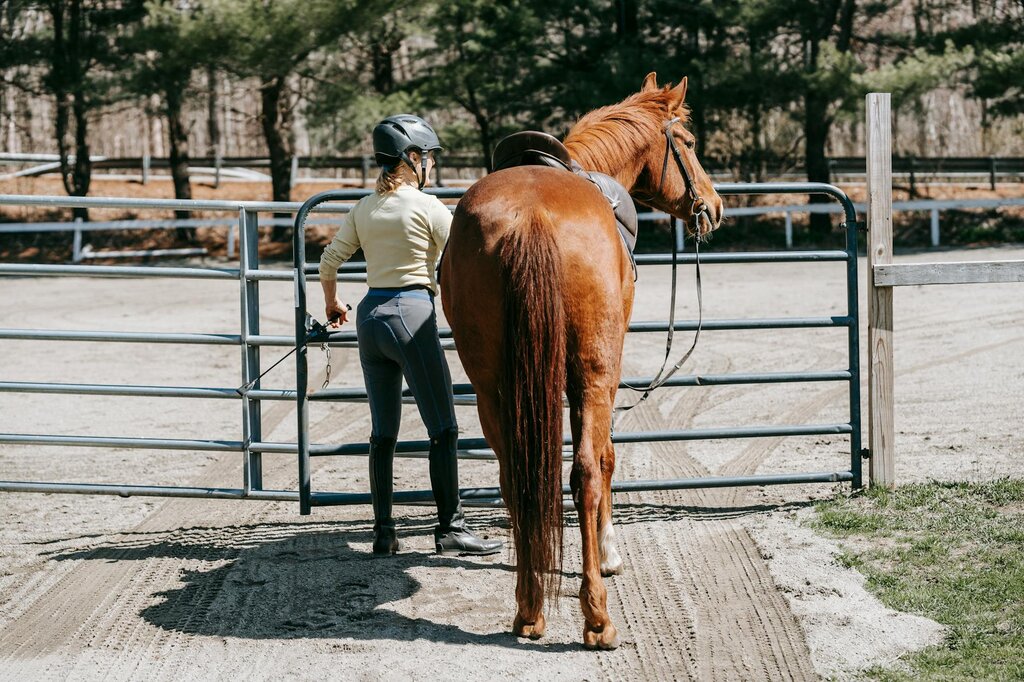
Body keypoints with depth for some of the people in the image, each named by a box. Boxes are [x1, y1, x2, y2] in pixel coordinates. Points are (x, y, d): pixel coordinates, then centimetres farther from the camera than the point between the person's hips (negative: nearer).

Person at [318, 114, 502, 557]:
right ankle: (450, 528, 0)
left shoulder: (364, 209, 10)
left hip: (370, 317, 7)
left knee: (383, 432, 11)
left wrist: (333, 304, 30)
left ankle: (383, 531, 12)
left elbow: (329, 263, 13)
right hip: (412, 314, -7)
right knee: (443, 429, 0)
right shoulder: (428, 208, -8)